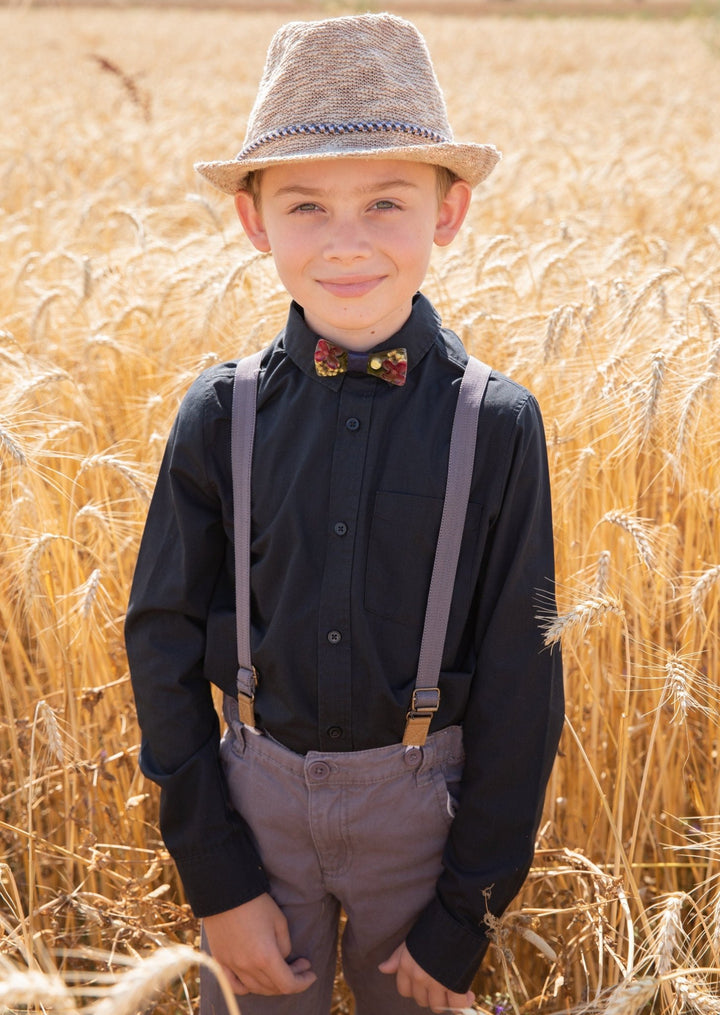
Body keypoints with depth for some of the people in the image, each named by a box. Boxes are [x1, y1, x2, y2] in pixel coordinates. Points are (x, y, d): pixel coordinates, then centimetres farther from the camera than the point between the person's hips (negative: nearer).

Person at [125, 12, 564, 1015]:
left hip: (423, 807, -1)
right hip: (256, 797, 1)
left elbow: (518, 681, -8)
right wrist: (218, 881, -5)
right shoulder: (221, 414, -9)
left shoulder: (498, 424, -13)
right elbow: (164, 640, -3)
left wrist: (467, 916, -5)